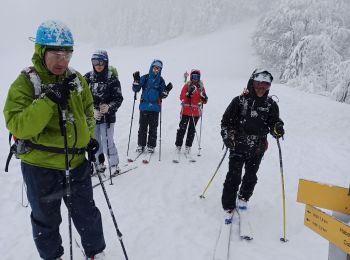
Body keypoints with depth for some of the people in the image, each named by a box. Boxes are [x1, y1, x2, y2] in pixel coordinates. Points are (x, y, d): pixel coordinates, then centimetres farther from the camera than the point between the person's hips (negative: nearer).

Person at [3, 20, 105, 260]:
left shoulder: (77, 79, 0)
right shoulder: (25, 83, -13)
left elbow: (88, 110, 15)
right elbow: (17, 126, -23)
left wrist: (90, 137, 3)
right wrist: (49, 100, -32)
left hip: (76, 162, 3)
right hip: (41, 167, -3)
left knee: (87, 214, 18)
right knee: (46, 221, 18)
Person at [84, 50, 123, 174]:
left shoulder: (112, 78, -7)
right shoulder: (88, 77, 1)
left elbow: (118, 98, -6)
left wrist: (109, 107, -23)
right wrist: (92, 111, -13)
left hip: (107, 116, -4)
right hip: (91, 116, 4)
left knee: (107, 141, -5)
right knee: (94, 141, 13)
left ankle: (114, 165, 11)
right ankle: (99, 164, 29)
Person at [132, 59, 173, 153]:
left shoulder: (161, 80, 7)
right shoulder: (145, 78, 4)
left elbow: (162, 95, 7)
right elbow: (136, 89, 2)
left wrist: (167, 90, -9)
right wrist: (136, 80, -12)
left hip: (155, 107, 1)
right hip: (144, 106, 0)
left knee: (153, 128, 4)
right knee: (142, 127, 3)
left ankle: (151, 146, 13)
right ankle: (141, 145, 13)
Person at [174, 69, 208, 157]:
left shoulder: (201, 87, 8)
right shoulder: (187, 85, 0)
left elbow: (205, 101, 10)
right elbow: (181, 98, -9)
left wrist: (204, 97, -11)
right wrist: (189, 94, -24)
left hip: (196, 113, 2)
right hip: (185, 111, -2)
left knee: (192, 130, 7)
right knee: (182, 128, 1)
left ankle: (188, 147, 15)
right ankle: (178, 146, 11)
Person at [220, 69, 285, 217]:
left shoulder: (271, 105, 1)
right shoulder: (240, 101, -6)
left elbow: (274, 123, 8)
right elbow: (226, 121, -1)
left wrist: (277, 130, -15)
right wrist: (228, 137, -12)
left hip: (258, 148, 3)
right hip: (238, 145, -3)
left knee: (251, 176, 16)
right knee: (234, 175, -6)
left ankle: (243, 198, 41)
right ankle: (228, 206, 7)